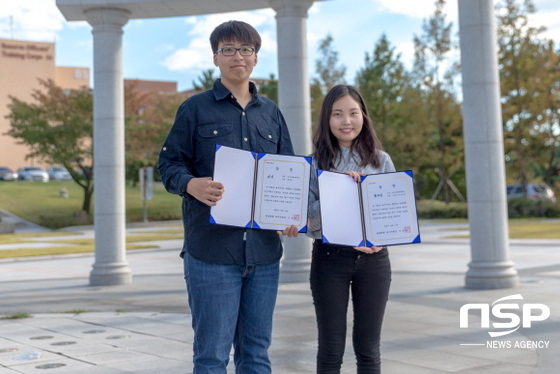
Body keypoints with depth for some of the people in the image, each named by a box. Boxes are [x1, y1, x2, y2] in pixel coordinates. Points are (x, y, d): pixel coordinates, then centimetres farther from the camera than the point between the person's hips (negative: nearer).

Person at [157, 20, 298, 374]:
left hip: (264, 249, 4)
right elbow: (168, 163, 1)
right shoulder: (196, 108, 4)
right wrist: (192, 184, -21)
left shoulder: (271, 113, 15)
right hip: (212, 249, -4)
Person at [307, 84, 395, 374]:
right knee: (331, 349, 4)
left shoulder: (382, 160, 6)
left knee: (368, 348, 9)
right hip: (330, 258, -1)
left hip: (374, 259, 2)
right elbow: (308, 215, -7)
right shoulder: (315, 163, 1)